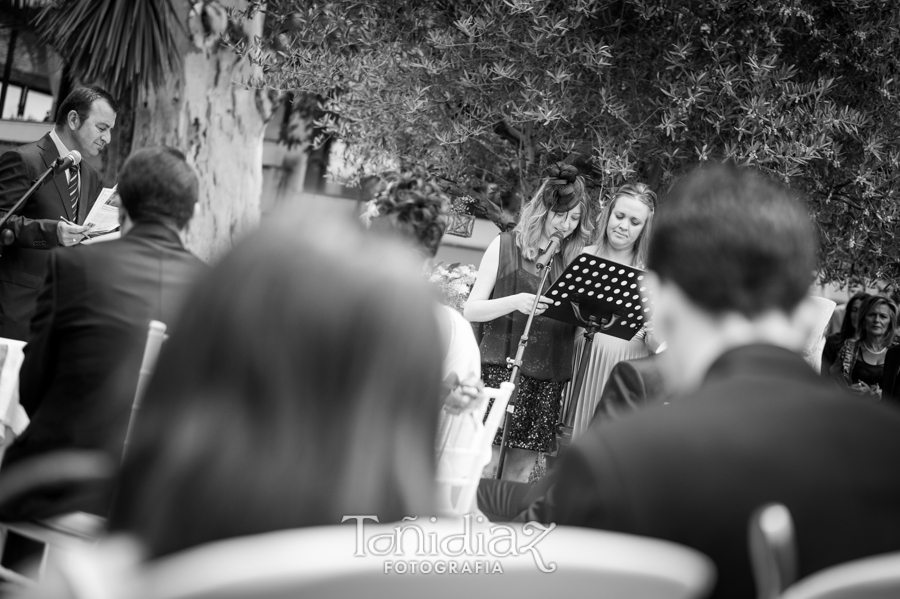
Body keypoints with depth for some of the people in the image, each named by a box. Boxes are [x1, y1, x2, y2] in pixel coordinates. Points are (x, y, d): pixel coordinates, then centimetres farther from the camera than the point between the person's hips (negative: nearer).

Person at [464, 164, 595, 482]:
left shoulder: (574, 259, 11)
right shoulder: (505, 247, 2)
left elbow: (577, 320, 17)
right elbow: (471, 309, -1)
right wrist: (515, 302, -18)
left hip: (549, 377, 4)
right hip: (503, 368, -4)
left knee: (521, 471, 5)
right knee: (488, 467, -8)